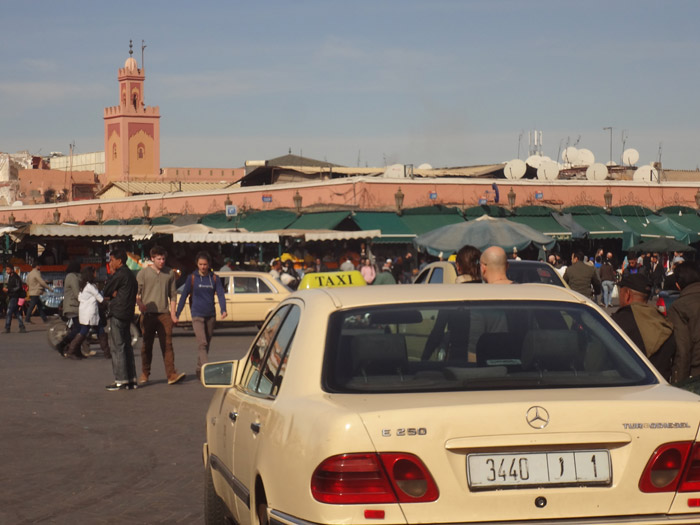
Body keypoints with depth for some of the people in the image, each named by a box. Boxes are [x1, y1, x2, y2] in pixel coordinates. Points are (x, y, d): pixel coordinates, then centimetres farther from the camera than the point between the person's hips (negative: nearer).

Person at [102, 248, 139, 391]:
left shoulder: (119, 275, -13)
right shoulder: (130, 274, 16)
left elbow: (105, 293, -6)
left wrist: (111, 275, 2)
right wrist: (114, 294, -3)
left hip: (117, 314, -9)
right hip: (127, 314, 9)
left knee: (117, 347, -6)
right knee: (126, 346, 12)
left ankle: (121, 380, -7)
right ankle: (131, 379, 14)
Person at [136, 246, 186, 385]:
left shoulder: (170, 273, 11)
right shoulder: (143, 273, 3)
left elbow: (173, 294, 15)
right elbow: (137, 293, 2)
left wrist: (173, 313, 8)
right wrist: (140, 304, -18)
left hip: (164, 314, 1)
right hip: (148, 314, -1)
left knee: (167, 344, -7)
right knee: (147, 345, 6)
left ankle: (171, 375, -12)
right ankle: (144, 374, 17)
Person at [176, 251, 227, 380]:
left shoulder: (214, 278, 5)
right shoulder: (192, 278, -1)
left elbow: (221, 294, -2)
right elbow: (183, 296, 1)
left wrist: (223, 310, -19)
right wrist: (177, 315, -2)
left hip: (210, 315, 3)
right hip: (197, 315, -3)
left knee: (206, 345, 11)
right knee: (202, 343, -16)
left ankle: (199, 369, 27)